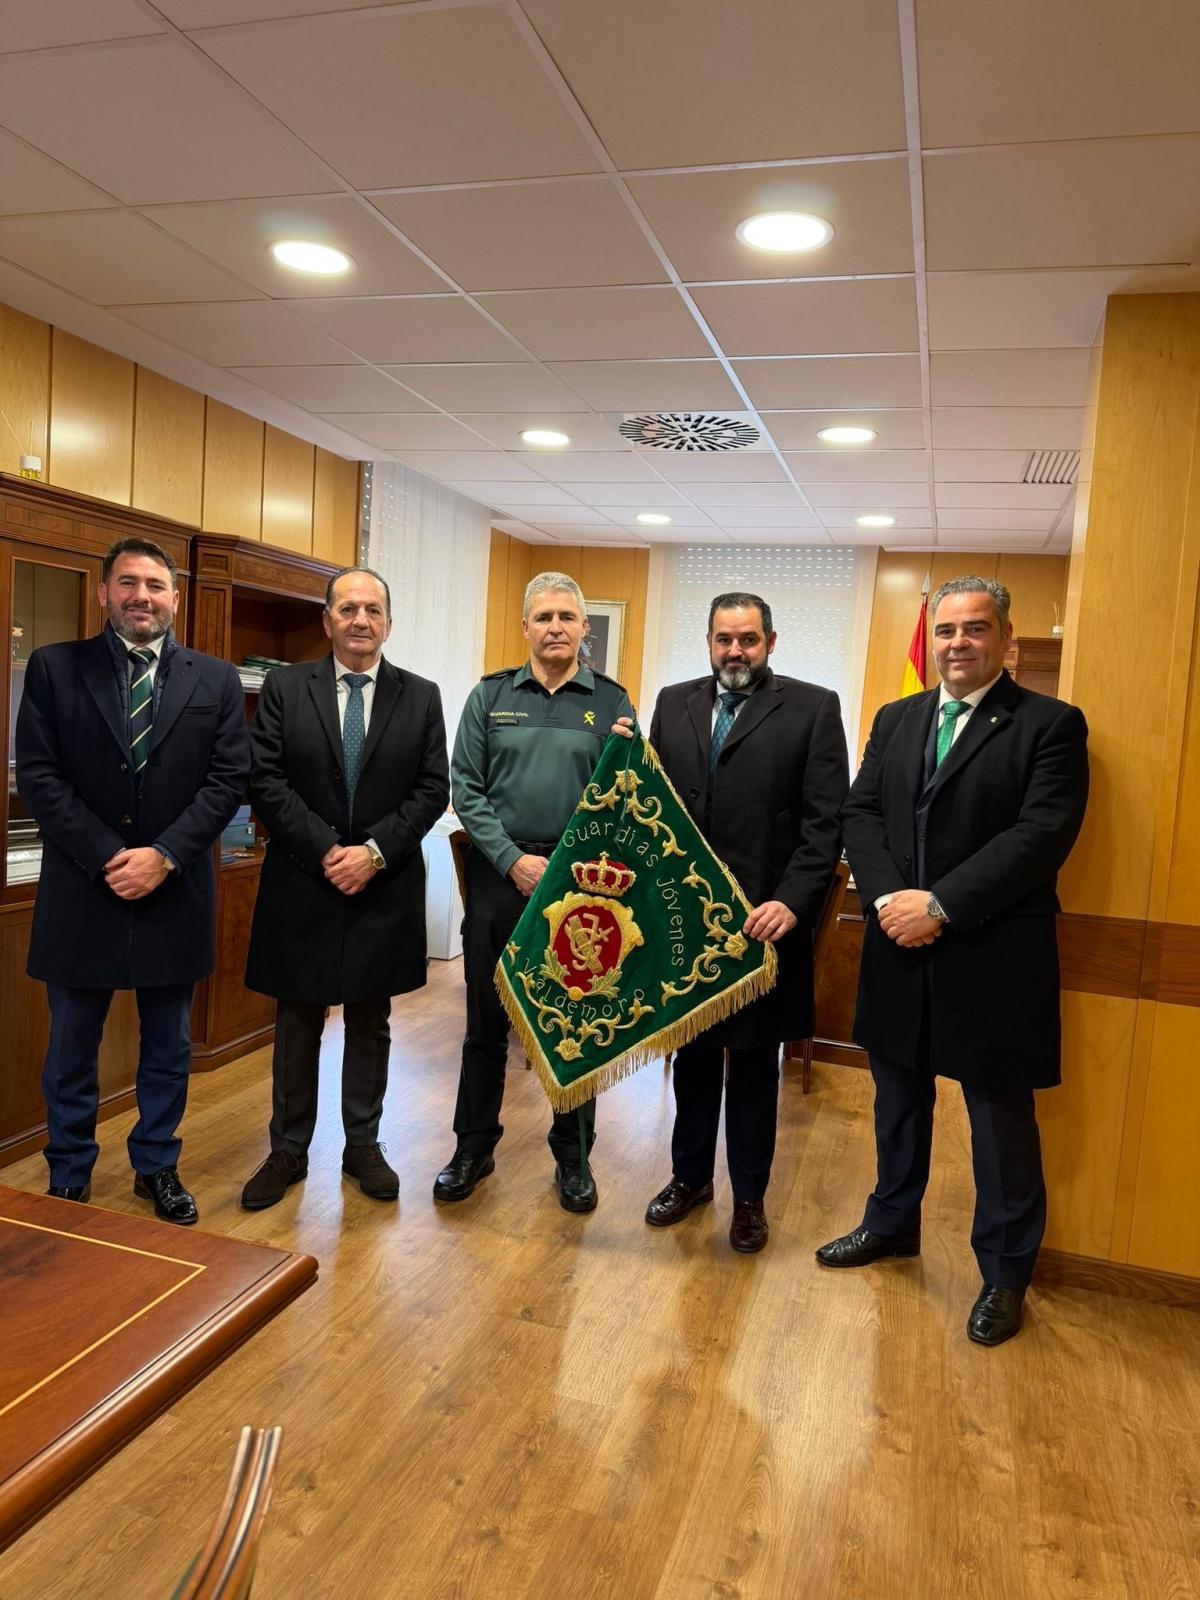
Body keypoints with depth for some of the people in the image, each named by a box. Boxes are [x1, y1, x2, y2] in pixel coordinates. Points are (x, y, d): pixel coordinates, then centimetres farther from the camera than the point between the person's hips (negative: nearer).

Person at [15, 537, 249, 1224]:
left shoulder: (216, 680, 3)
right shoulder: (55, 668, 1)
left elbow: (228, 780, -2)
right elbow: (39, 777, -5)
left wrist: (164, 855, -13)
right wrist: (107, 858, -14)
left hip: (175, 892, 1)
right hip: (82, 891, -1)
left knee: (169, 1049, 14)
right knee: (72, 1051, 12)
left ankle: (157, 1166, 32)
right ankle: (70, 1179, 31)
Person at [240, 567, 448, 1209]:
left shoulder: (420, 697, 3)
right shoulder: (284, 688, 1)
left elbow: (432, 790, -2)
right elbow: (265, 779, -6)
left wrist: (374, 851, -13)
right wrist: (325, 850, -14)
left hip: (385, 887, 1)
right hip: (301, 885, 0)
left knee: (370, 1024, 13)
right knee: (296, 1024, 11)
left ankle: (363, 1145, 28)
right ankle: (288, 1151, 26)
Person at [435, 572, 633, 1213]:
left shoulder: (611, 702, 3)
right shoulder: (490, 696, 4)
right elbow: (466, 789, -1)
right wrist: (513, 860, -11)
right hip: (498, 877, 1)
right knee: (486, 1022, 10)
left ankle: (572, 1154, 26)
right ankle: (474, 1148, 27)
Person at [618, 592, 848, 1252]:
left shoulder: (813, 707, -3)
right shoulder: (674, 703, 8)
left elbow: (825, 821, -9)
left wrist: (792, 901, -18)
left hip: (766, 917, -3)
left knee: (754, 1061, 11)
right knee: (693, 1051, 16)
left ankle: (749, 1194, 29)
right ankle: (690, 1175, 35)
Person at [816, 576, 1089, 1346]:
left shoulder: (1051, 724, -6)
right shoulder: (895, 720, 10)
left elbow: (1042, 834, -16)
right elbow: (862, 813, 3)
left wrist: (939, 905, -21)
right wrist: (887, 897, -14)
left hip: (993, 957, -5)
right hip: (899, 948, 5)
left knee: (1001, 1117, 9)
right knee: (898, 1097, 20)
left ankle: (1005, 1273, 28)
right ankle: (893, 1223, 41)